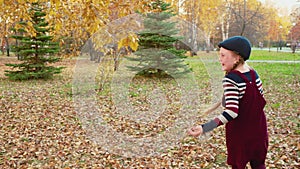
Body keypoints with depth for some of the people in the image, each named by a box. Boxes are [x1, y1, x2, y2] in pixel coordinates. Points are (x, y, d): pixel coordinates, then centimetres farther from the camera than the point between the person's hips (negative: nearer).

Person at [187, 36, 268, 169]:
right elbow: (261, 100, 7)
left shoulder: (230, 79, -23)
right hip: (258, 130, 6)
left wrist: (204, 128, -37)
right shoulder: (253, 73, -2)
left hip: (239, 134, -6)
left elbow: (231, 112, -31)